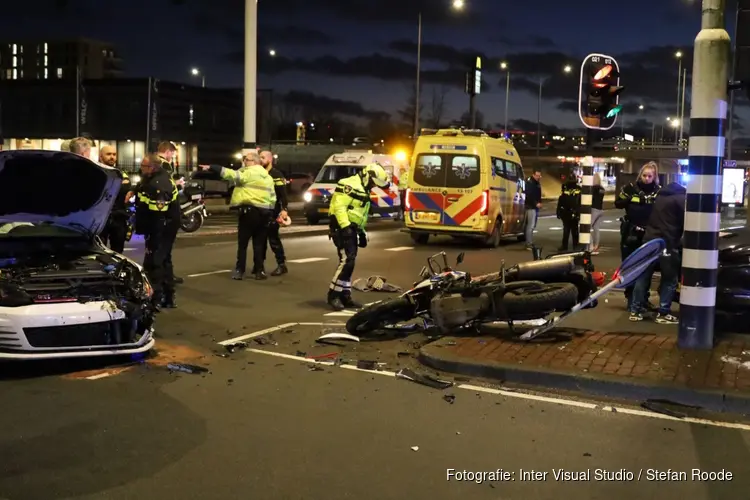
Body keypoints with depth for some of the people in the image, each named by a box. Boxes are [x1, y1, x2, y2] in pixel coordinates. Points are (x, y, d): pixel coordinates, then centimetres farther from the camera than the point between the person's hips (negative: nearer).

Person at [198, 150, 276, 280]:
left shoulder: (248, 173, -6)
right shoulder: (268, 176, 17)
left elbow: (231, 174, -18)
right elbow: (273, 197, 17)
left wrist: (210, 167, -19)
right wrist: (270, 213, 22)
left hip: (249, 210, -6)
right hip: (265, 212, 6)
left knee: (242, 243, 2)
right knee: (259, 243, 10)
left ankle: (239, 271, 3)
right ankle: (259, 271, 8)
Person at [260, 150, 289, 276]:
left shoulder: (276, 174, -7)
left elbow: (283, 193, -14)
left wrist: (284, 209, -25)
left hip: (272, 211, -7)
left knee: (273, 238, -7)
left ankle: (282, 265, -1)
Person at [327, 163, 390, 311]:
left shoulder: (363, 189, 20)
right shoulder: (350, 185, -14)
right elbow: (339, 206, -23)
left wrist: (362, 232, 25)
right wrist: (345, 227, -28)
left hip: (351, 229, 11)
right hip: (342, 228, -10)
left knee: (349, 262, 9)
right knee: (346, 261, -16)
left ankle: (345, 296, 14)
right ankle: (333, 295, -10)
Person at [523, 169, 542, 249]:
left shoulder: (538, 183, 16)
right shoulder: (529, 183, -13)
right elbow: (529, 196, -21)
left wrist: (539, 202, 9)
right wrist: (536, 203, -20)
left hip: (536, 207, 10)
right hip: (531, 207, -10)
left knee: (533, 226, 13)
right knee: (531, 226, -12)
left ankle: (530, 242, 20)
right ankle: (529, 244, -12)